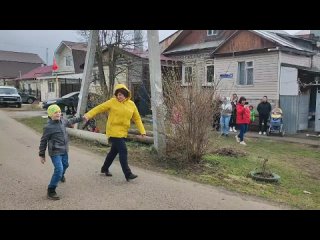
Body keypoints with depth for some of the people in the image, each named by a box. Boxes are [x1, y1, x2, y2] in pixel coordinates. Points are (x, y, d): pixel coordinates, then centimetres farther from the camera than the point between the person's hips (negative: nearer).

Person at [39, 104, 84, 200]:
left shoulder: (62, 120, -2)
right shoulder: (48, 127, -19)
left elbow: (69, 121, 22)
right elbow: (43, 141, -11)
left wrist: (81, 118, 32)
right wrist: (42, 155, -7)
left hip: (64, 150, 8)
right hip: (55, 152, -8)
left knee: (65, 165, 29)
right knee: (58, 170, -17)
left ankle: (61, 175, 62)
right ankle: (51, 191, -5)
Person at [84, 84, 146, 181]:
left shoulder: (131, 104, 6)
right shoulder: (112, 102, -5)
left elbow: (137, 118, 10)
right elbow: (99, 108, -4)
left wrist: (142, 131, 4)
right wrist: (88, 115, -16)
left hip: (123, 132, 6)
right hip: (114, 131, -6)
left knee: (114, 151, 18)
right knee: (123, 151, -12)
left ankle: (105, 168, 38)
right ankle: (128, 174, -8)